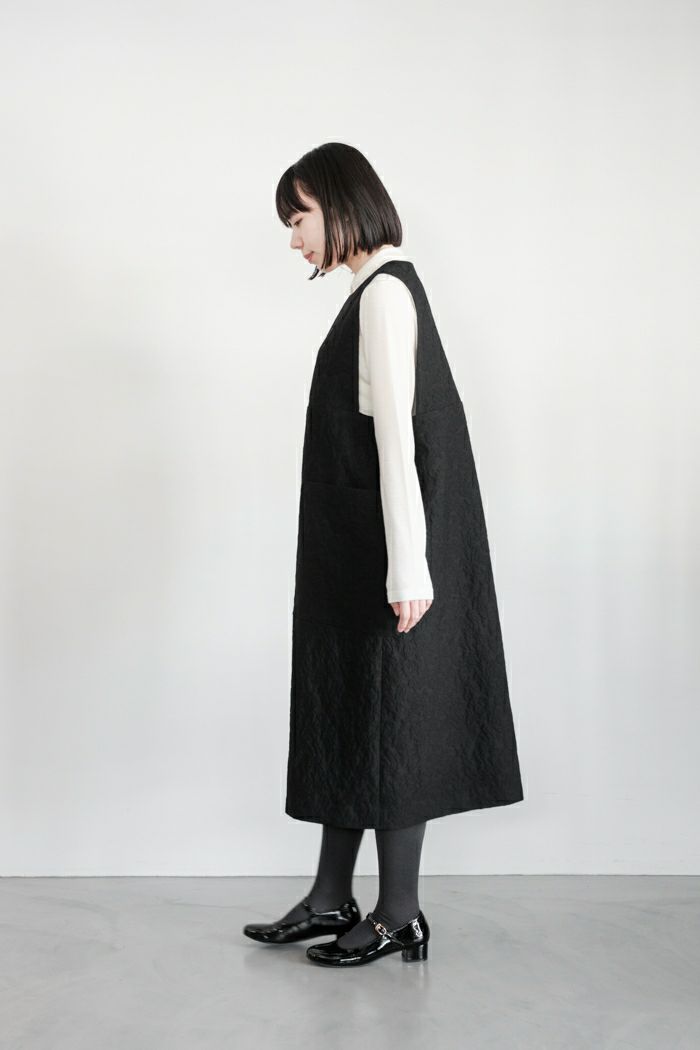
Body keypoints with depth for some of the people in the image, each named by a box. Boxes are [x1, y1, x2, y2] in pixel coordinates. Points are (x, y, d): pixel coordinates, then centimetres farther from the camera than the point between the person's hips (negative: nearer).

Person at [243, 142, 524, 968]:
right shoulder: (378, 290, 15)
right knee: (346, 706, 12)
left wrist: (407, 566, -24)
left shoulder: (385, 291, -13)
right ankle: (332, 898, 22)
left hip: (381, 547, -9)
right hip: (354, 545, 9)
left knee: (386, 712, -1)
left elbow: (397, 431, -21)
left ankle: (399, 914, 10)